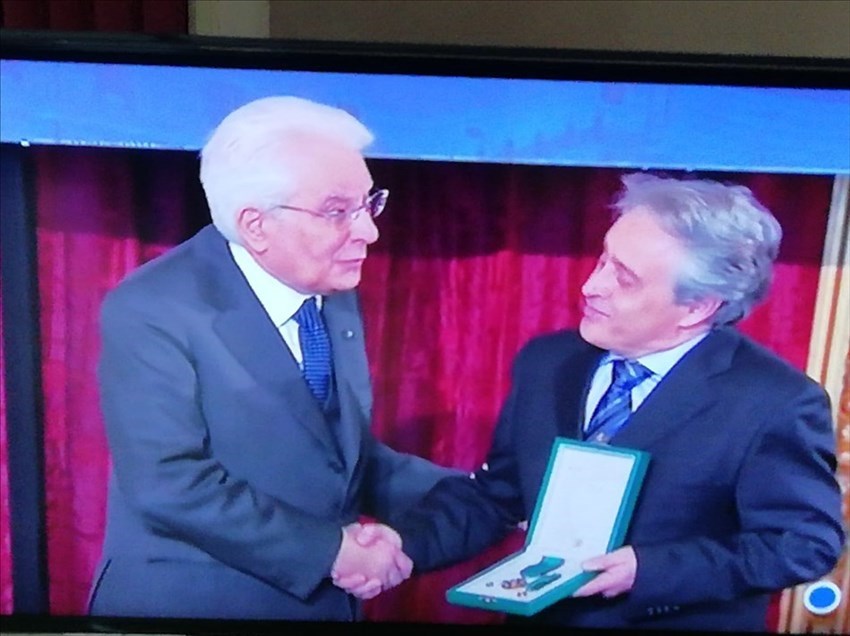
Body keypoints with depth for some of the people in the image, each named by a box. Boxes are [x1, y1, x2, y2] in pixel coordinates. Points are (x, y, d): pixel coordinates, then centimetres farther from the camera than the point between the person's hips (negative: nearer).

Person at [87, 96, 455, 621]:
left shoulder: (335, 299, 1)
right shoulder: (151, 312, -19)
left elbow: (349, 457, 5)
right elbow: (170, 485, -26)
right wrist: (330, 551, -24)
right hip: (194, 603, -6)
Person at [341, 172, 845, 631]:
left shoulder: (777, 402, -19)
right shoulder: (545, 363, -6)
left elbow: (808, 542, -15)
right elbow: (494, 493, -2)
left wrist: (652, 570, -25)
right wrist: (405, 545, -18)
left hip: (681, 622, -4)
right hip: (540, 615, 5)